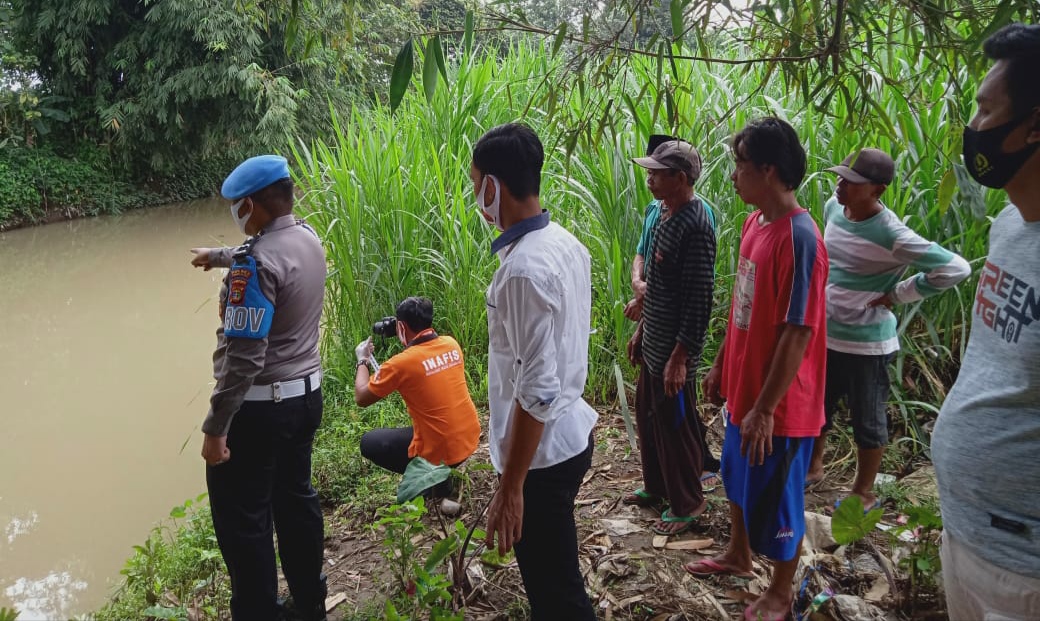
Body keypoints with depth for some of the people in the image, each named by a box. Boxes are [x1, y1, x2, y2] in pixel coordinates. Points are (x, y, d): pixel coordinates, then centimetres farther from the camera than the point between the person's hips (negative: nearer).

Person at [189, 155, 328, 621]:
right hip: (306, 394, 9)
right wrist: (218, 256, 43)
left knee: (242, 520, 7)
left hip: (258, 407, -9)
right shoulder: (307, 238, 2)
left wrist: (216, 428, -20)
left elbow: (244, 358, -26)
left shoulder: (257, 262, -23)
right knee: (296, 500, 21)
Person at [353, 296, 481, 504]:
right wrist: (409, 344, 17)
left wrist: (362, 361, 9)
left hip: (441, 452, -6)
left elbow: (361, 398, -5)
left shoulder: (401, 363, -18)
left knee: (369, 442, 15)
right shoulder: (451, 344, -1)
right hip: (470, 439, 6)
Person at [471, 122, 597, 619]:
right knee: (551, 575, 26)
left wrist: (510, 487, -19)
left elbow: (538, 393, -27)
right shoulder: (567, 244, 3)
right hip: (571, 434, 9)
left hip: (541, 452, -9)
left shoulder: (525, 269, -26)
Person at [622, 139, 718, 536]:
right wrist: (641, 330, 20)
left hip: (673, 351, -9)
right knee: (648, 417, 21)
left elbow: (699, 300, -23)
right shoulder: (667, 217, 8)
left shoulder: (695, 228, -22)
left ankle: (688, 504, 23)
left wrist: (679, 358, -22)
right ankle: (656, 486, 40)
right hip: (653, 344, 10)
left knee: (676, 427, 5)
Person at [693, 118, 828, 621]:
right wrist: (721, 367, 17)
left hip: (780, 405, -9)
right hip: (743, 388, 9)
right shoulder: (755, 221, 3)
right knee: (739, 480, 26)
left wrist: (766, 409, -21)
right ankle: (738, 555, 49)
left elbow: (797, 334, -24)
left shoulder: (798, 238, -24)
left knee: (777, 501, 10)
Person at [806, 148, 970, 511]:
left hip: (865, 343, -7)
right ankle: (812, 468, 44)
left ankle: (864, 494, 31)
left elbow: (955, 269, -22)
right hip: (823, 334, 7)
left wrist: (895, 295, -17)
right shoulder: (833, 208, -3)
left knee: (867, 421, 12)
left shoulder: (890, 235, -24)